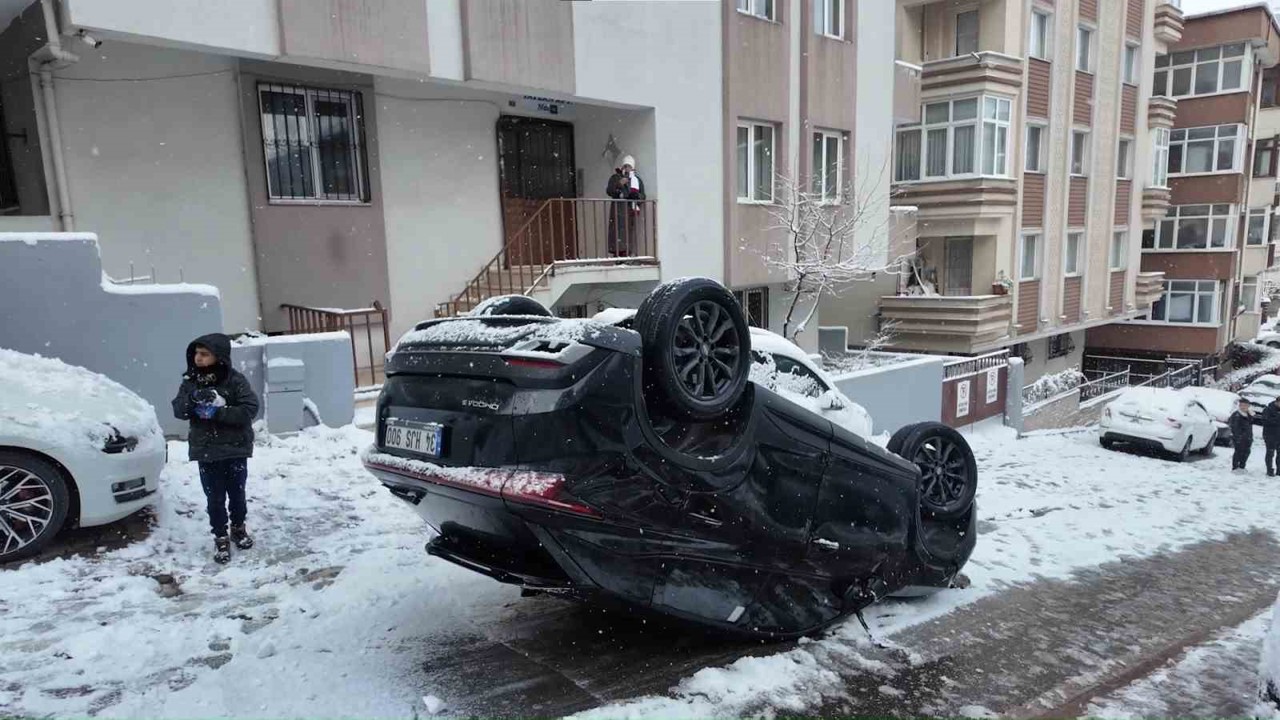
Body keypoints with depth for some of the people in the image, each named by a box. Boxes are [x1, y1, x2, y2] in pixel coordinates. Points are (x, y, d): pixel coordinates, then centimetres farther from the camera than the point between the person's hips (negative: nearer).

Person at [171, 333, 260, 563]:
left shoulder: (235, 381, -9)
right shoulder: (190, 382, 3)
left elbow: (250, 409, -17)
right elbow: (178, 411, -6)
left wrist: (218, 412, -23)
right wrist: (193, 398, -25)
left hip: (235, 449, -2)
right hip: (205, 451, 2)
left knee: (236, 493, 13)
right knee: (214, 498, 6)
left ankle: (238, 528, 35)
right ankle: (220, 537, 19)